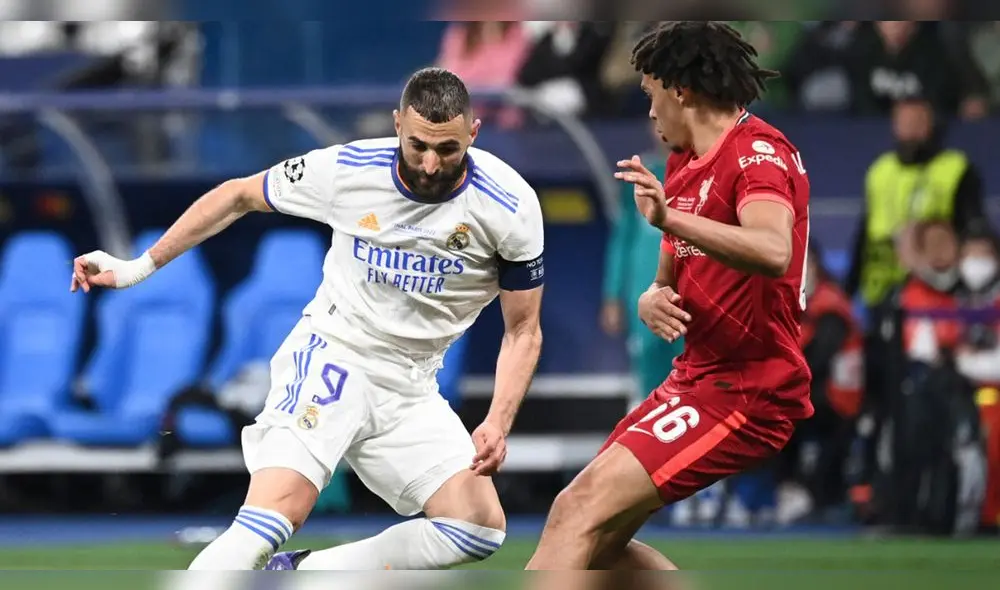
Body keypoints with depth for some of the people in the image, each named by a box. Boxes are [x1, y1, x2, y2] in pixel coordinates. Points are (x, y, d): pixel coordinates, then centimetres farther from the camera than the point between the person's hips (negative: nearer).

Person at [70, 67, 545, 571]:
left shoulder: (510, 205, -14)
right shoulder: (344, 169, -14)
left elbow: (523, 331, -2)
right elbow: (238, 196, 4)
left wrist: (498, 424, -18)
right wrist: (137, 268, 4)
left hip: (409, 390, 3)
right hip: (331, 354, -3)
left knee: (481, 528, -12)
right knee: (273, 516, -25)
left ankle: (296, 576, -5)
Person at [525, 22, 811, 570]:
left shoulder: (758, 151, -13)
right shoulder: (688, 171, 16)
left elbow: (773, 252, -34)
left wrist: (670, 219, -46)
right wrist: (651, 302, -1)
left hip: (745, 394, -10)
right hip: (697, 377, 10)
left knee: (582, 511, -20)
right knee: (594, 539, 7)